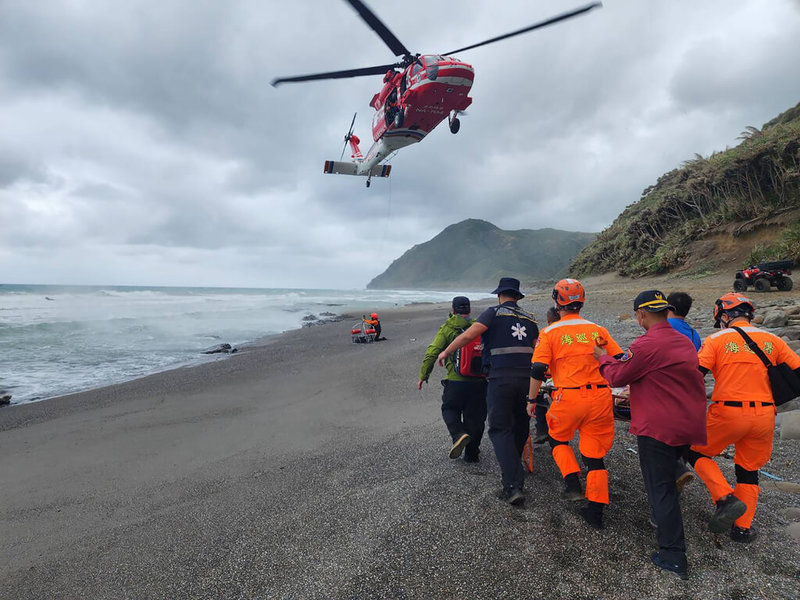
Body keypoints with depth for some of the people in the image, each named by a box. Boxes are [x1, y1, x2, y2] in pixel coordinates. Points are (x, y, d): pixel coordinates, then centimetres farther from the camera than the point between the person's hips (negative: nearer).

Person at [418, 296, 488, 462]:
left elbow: (432, 353, -6)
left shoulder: (447, 328, 0)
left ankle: (459, 434, -10)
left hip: (456, 380, -2)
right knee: (475, 416, 15)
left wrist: (423, 376, 3)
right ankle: (471, 453, 21)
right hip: (479, 381, 3)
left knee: (449, 409, 17)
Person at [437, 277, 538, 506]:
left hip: (501, 379, -5)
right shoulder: (529, 319, 16)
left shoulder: (494, 312, 0)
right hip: (527, 380, 5)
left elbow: (468, 335, -11)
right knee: (520, 427, 20)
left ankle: (513, 485, -12)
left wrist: (446, 352, 0)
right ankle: (513, 469, 36)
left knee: (500, 430, -3)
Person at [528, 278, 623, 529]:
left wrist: (531, 400, 3)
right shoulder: (598, 330, 9)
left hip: (568, 398, -3)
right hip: (600, 398, 3)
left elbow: (538, 370, -7)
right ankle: (595, 510, 16)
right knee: (594, 452, 13)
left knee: (558, 439, 24)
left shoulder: (550, 332, -1)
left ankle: (572, 483, 8)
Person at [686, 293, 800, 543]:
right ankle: (743, 527, 24)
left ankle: (726, 498, -2)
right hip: (764, 416, 4)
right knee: (749, 471, 19)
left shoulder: (716, 340, -5)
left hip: (728, 413, -4)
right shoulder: (772, 341, 5)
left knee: (697, 453, 16)